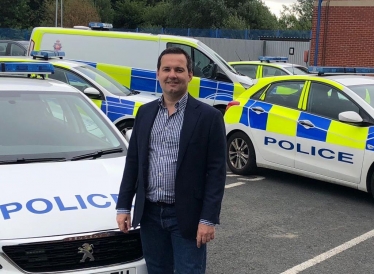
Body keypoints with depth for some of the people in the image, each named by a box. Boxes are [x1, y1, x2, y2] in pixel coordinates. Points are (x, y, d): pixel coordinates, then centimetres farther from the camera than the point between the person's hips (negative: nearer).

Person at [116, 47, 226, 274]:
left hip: (187, 216, -4)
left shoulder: (209, 116, -6)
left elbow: (217, 171, -9)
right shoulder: (145, 112, 8)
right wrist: (123, 206, 6)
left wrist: (209, 219, -14)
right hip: (150, 213, 5)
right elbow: (133, 162, 11)